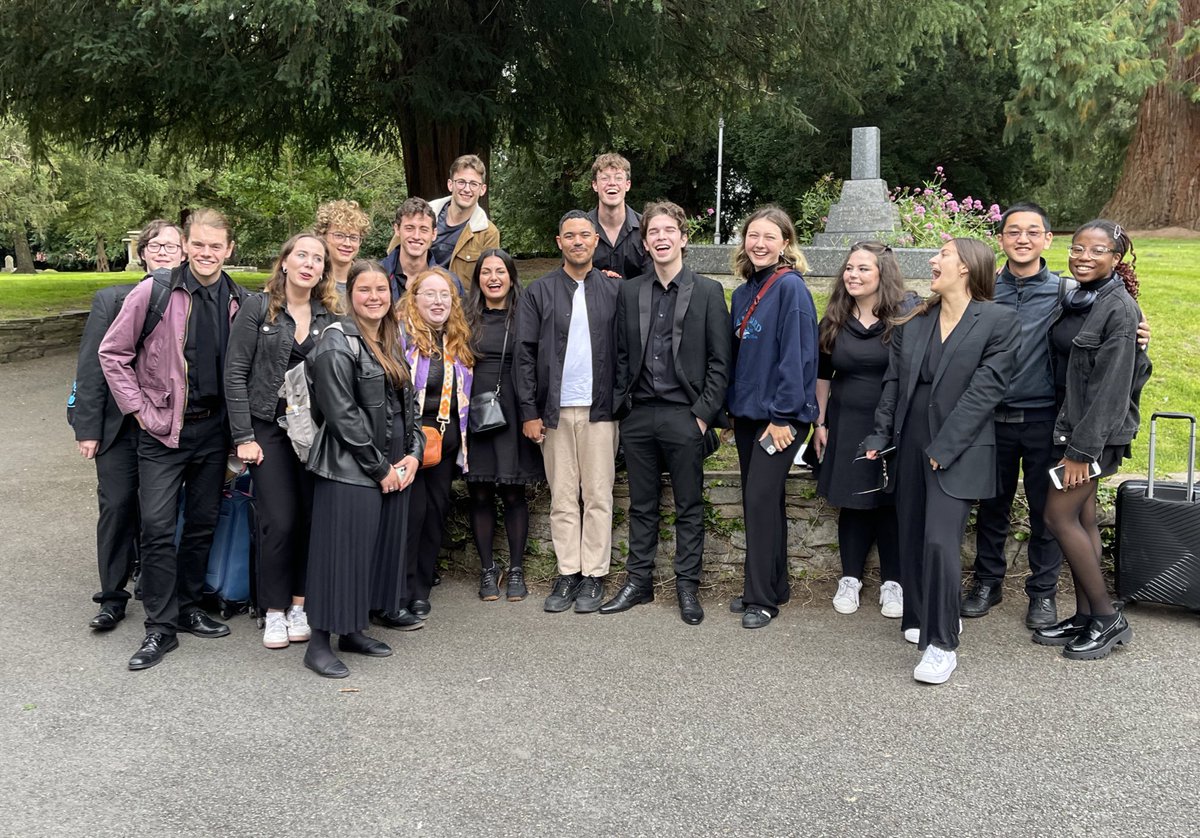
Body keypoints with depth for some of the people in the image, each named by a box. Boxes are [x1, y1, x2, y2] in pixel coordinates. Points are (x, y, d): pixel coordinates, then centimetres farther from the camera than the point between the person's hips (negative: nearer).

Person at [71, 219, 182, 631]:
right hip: (119, 426, 0)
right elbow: (92, 366, -1)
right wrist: (88, 427, -4)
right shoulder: (112, 300, 0)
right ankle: (112, 597, 17)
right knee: (117, 507, 4)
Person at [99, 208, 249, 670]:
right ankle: (161, 627, 6)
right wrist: (139, 409, -6)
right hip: (162, 429, -3)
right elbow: (112, 353, -2)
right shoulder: (153, 292, -8)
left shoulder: (239, 301, 1)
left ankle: (188, 607, 27)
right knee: (157, 527, -5)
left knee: (203, 523, 11)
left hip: (214, 428, 3)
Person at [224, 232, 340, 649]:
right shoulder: (258, 307, -2)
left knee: (315, 517, 1)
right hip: (269, 428, -3)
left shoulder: (331, 316, 7)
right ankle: (275, 611, 12)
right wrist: (243, 437, -8)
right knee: (279, 521, -3)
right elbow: (236, 372, -4)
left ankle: (299, 603, 17)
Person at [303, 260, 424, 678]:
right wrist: (379, 467, -14)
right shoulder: (337, 343, -10)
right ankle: (319, 643, 7)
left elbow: (407, 405, 17)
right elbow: (342, 414, -17)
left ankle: (352, 630, 25)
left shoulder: (393, 344, 14)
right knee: (341, 552, -4)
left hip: (394, 470, 8)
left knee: (381, 548, 12)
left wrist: (413, 454, 2)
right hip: (349, 470, -8)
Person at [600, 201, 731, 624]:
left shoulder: (708, 292, -1)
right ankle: (639, 581, 22)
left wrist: (704, 414, -9)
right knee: (641, 506, 12)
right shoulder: (630, 292, 8)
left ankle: (687, 586, 17)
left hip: (684, 415, -3)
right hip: (638, 415, 3)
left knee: (689, 507, 6)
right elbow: (621, 355, 11)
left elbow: (719, 361, -3)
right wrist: (621, 406, 3)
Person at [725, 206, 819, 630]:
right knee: (759, 500, 12)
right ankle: (773, 586, 24)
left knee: (761, 499, -7)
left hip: (780, 415, -8)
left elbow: (797, 355, -16)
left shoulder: (791, 288, -12)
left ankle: (762, 598, 4)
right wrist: (730, 409, 13)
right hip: (747, 412, 8)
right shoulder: (743, 294, 11)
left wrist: (783, 415, -18)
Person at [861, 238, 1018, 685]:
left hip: (958, 450, -5)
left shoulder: (997, 321, -6)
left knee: (941, 542, -14)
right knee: (911, 539, 10)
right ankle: (921, 618, 28)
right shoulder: (912, 321, 10)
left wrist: (943, 448, -15)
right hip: (910, 444, 6)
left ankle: (942, 644, -4)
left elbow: (986, 389, -11)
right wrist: (881, 436, 2)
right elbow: (893, 381, 11)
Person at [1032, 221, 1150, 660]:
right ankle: (1085, 616, 19)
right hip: (1069, 422, 8)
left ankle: (1108, 619, 5)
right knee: (1081, 517, 11)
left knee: (1060, 515, -6)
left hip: (1096, 430, -8)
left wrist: (1082, 448, -20)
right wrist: (1071, 437, 8)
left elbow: (1111, 386, -19)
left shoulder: (1119, 307, -15)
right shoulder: (1074, 300, 9)